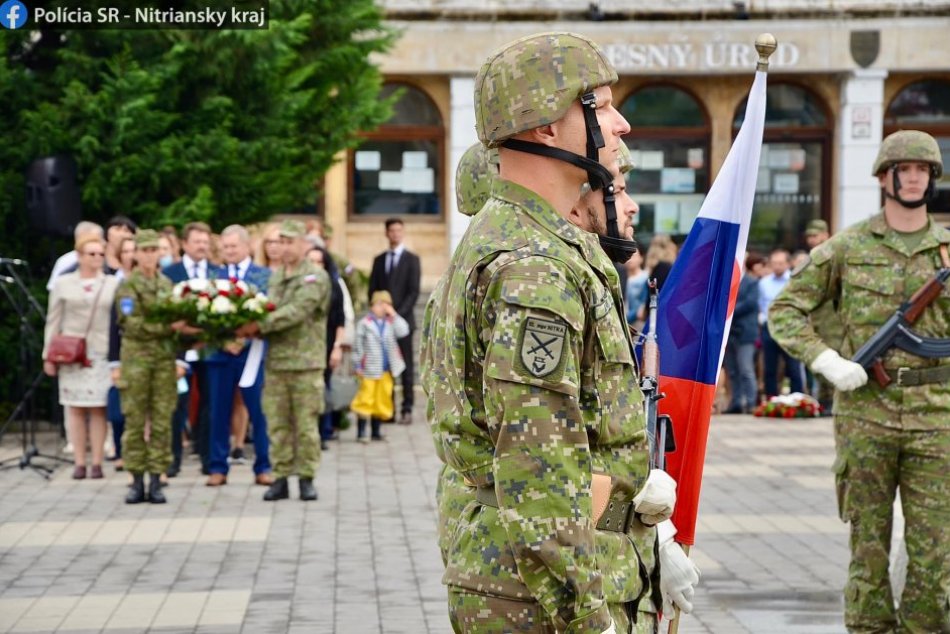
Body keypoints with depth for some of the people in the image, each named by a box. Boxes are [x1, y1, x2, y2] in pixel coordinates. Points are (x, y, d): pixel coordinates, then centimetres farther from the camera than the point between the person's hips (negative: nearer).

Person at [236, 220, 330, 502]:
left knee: (306, 424, -1)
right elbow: (268, 313, 11)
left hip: (305, 361, -5)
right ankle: (281, 478, 10)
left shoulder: (315, 277, -4)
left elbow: (296, 312, -17)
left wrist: (260, 325, -21)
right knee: (277, 424, 5)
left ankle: (306, 478, 7)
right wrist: (249, 327, -11)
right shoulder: (274, 278, 16)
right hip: (275, 360, 5)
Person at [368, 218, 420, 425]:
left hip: (403, 319, -3)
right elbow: (372, 290, 13)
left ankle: (407, 409, -2)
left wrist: (398, 314, -12)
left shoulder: (411, 259, 4)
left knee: (406, 365, -3)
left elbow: (413, 291, -3)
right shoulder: (379, 260, 15)